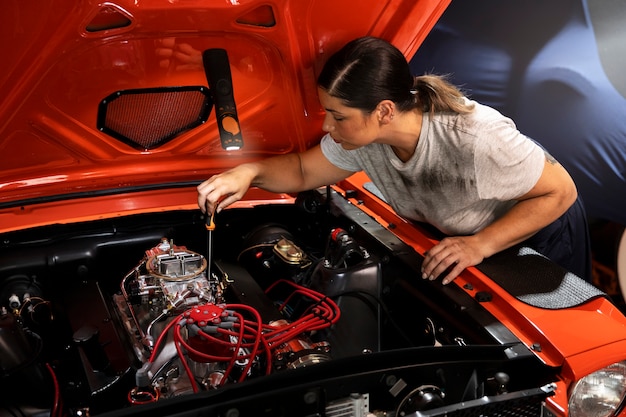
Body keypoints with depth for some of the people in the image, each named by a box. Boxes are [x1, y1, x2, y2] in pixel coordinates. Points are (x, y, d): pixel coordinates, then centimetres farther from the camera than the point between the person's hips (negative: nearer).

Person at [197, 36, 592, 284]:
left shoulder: (475, 137, -42)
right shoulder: (361, 137, -22)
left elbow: (560, 192, -29)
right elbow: (304, 171, -6)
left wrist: (481, 244, -37)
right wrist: (249, 172, -25)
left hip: (541, 233, -5)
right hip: (463, 241, 5)